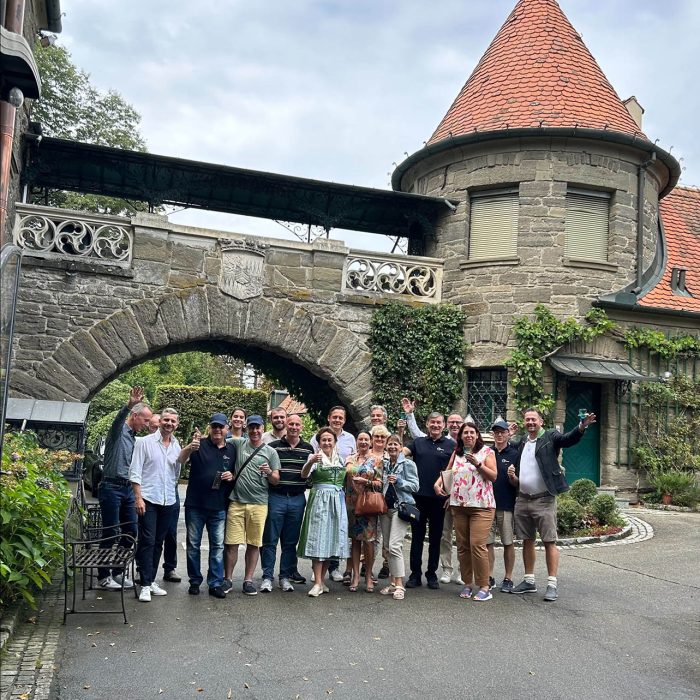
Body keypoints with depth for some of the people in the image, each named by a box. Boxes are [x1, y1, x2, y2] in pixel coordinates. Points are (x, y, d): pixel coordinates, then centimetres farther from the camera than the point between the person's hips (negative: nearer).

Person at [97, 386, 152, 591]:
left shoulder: (134, 438, 18)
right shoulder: (118, 431, -7)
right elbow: (119, 419, -33)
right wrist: (129, 404, -53)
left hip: (128, 489, 8)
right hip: (112, 487, -8)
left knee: (130, 532, 10)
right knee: (110, 533, -3)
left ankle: (119, 572, 21)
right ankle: (103, 576, 7)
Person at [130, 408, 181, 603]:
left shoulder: (177, 446, 9)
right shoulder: (145, 442, -4)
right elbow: (135, 472, -7)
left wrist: (172, 493, 12)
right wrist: (138, 498, -13)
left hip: (168, 501, 5)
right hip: (148, 499, -5)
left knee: (158, 542, 11)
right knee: (147, 541, -6)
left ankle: (151, 580, 21)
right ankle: (145, 585, -1)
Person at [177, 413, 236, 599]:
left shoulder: (232, 450, 7)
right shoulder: (199, 444, -4)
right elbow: (180, 460, -19)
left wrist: (232, 476, -6)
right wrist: (190, 447, -40)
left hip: (218, 507, 2)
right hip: (195, 505, -2)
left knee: (218, 546, 5)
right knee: (193, 544, 8)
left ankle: (216, 584, 13)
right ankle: (195, 581, 21)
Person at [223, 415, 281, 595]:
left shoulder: (271, 452, 6)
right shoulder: (238, 443, 6)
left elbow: (276, 481, 5)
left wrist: (269, 473, -15)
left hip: (259, 504, 0)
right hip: (236, 502, 0)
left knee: (254, 544, 6)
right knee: (231, 543, 0)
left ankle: (248, 580, 17)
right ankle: (227, 579, 15)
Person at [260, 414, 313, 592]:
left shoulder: (308, 449, 10)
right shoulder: (273, 447, 3)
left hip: (298, 499, 2)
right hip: (276, 497, -2)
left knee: (291, 541, 9)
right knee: (270, 540, 0)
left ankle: (285, 576, 18)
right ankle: (267, 577, 7)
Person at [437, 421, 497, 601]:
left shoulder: (486, 451, 2)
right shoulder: (457, 453, 15)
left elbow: (493, 476, -4)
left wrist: (477, 464, -15)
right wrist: (438, 482, 6)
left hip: (481, 505, -5)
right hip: (459, 505, 5)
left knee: (477, 545, -13)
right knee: (462, 546, 7)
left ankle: (484, 587, -5)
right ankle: (467, 583, 17)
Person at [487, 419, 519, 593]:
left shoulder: (515, 454, 1)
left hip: (507, 505, -3)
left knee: (508, 543, 5)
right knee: (487, 542, 5)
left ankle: (508, 578, 15)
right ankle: (489, 577, 15)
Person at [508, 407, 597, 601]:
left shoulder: (550, 437, -3)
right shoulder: (522, 443, 13)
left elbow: (569, 438, -22)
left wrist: (582, 426, -42)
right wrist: (512, 476, 0)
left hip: (543, 500, -6)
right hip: (522, 499, 6)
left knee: (549, 541, -4)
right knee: (527, 541, 12)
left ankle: (552, 584, 0)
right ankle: (529, 581, 21)